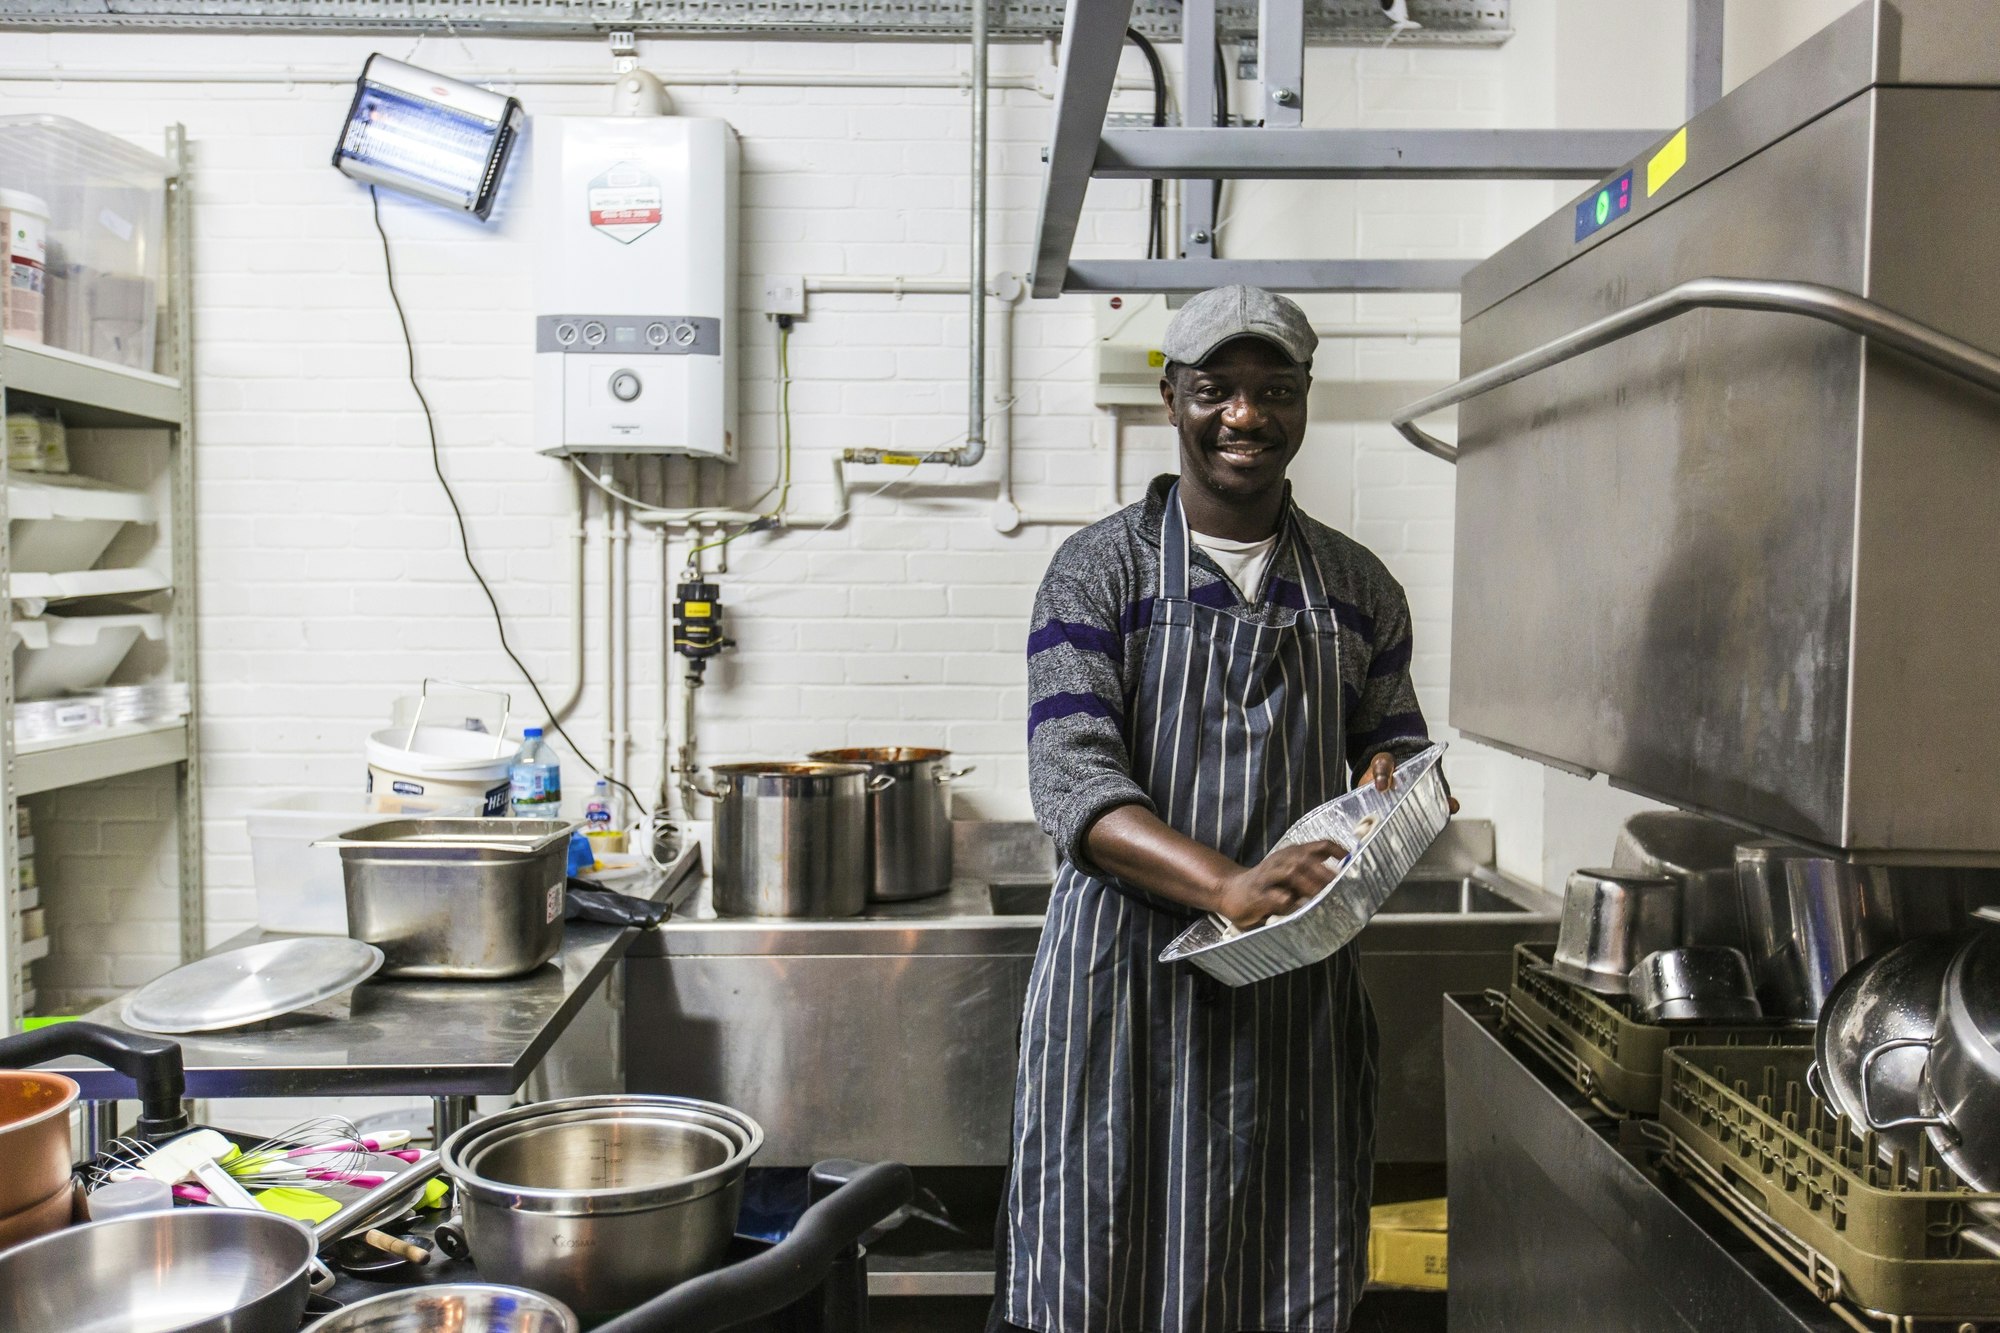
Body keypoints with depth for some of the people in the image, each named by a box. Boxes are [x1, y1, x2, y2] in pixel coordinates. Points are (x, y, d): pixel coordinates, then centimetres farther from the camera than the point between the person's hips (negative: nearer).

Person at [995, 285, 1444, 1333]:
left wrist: (1393, 787, -9)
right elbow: (1071, 782, -15)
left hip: (1297, 986, 4)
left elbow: (1399, 746, 17)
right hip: (1127, 979, -3)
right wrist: (1227, 883, -30)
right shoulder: (1100, 571, -4)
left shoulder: (1358, 588, 9)